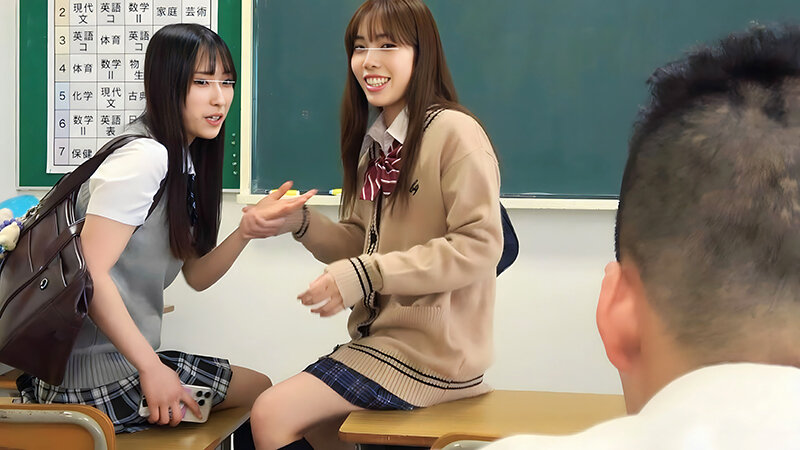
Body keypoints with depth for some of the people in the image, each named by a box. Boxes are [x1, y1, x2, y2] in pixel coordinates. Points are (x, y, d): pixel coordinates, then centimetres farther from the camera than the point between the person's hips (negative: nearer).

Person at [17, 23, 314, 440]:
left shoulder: (186, 160, 11)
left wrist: (246, 231, -10)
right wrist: (152, 368, -22)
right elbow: (89, 274, -24)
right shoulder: (144, 159, -19)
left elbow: (196, 276, 8)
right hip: (93, 372, -9)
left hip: (124, 355, 9)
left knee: (258, 386, 20)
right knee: (261, 391, 5)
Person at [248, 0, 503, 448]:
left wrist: (366, 275, -22)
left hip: (430, 350, -8)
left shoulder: (453, 132, -13)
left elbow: (479, 246, -19)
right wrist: (300, 222, -5)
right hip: (382, 335, 8)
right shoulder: (377, 142, 12)